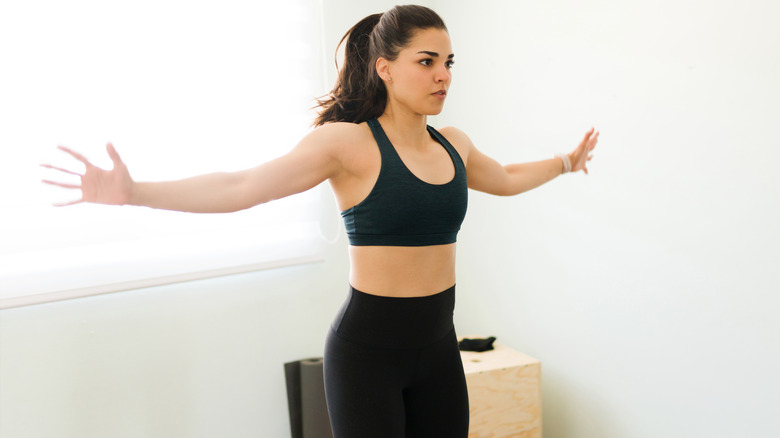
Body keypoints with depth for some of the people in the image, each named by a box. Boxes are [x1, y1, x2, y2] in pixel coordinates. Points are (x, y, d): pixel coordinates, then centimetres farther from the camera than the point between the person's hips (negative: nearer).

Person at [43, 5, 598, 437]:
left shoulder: (452, 145, 7)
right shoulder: (348, 142, -12)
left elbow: (504, 179, 29)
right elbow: (241, 187, -22)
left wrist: (566, 161, 39)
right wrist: (134, 192, -31)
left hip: (438, 347, 6)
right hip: (368, 347, -6)